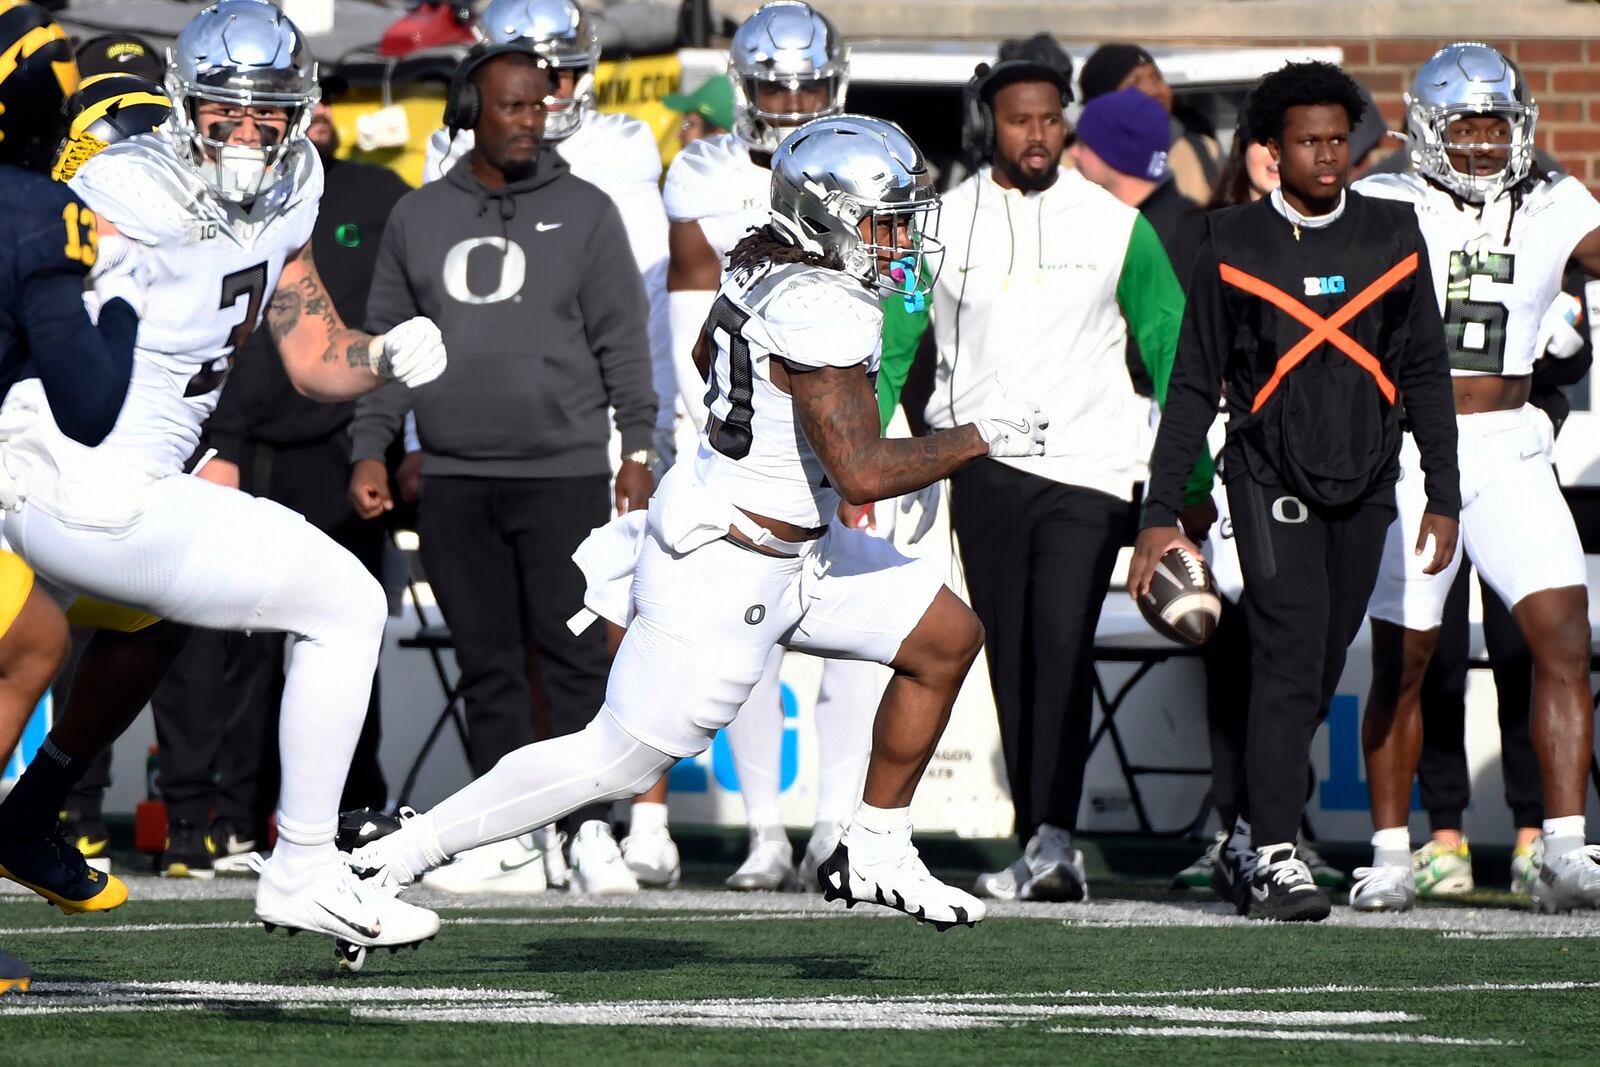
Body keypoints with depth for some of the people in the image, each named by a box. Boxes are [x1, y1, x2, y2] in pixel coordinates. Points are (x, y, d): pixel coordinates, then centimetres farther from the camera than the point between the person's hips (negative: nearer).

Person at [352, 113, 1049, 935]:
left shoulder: (765, 257, 2)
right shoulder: (821, 312, -27)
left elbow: (709, 357, 22)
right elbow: (861, 473, -29)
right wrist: (979, 439, -18)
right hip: (727, 573, -10)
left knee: (946, 638, 12)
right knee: (618, 763, -2)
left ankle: (875, 853, 20)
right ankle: (392, 857, 6)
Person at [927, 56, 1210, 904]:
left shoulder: (1115, 222, 4)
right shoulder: (943, 225, 5)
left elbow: (1166, 345, 10)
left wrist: (1193, 474, 9)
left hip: (1090, 468, -2)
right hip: (984, 469, 2)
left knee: (1063, 646, -16)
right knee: (1011, 662, 4)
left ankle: (1053, 838, -24)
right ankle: (1037, 845, 11)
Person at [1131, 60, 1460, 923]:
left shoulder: (1393, 238, 5)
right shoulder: (1234, 245, -2)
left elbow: (1426, 374, 11)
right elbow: (1194, 387, 2)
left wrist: (1443, 495, 7)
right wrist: (1160, 513, -2)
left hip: (1364, 488, 3)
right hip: (1271, 480, -3)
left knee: (1322, 668, 7)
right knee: (1290, 662, -15)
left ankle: (1250, 843, 21)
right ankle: (1276, 860, -16)